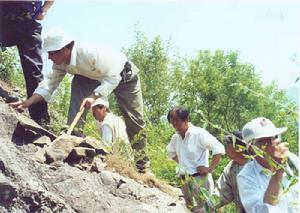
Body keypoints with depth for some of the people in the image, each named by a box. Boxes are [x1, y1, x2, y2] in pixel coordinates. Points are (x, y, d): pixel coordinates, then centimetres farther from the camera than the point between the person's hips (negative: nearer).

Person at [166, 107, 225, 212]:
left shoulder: (199, 133, -14)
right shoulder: (175, 137, 6)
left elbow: (219, 149, -19)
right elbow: (171, 152, 28)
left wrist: (209, 169, -17)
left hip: (199, 179, -7)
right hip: (184, 180, 7)